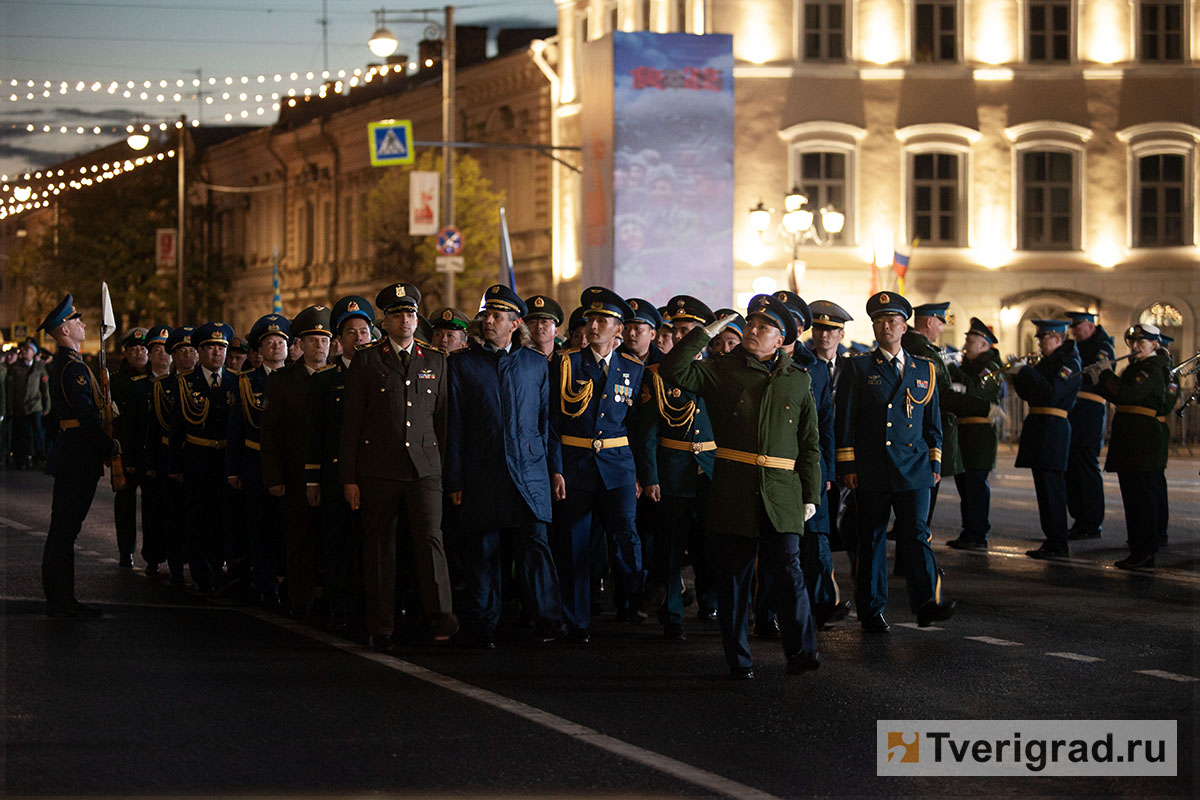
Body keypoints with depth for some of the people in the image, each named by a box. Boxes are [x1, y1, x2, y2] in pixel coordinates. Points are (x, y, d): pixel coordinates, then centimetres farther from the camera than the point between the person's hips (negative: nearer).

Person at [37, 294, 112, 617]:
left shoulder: (61, 363, 16)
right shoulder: (73, 366, -17)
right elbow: (87, 415, -20)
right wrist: (109, 445, -10)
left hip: (70, 454, 10)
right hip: (80, 455, -10)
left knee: (64, 527, 12)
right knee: (65, 528, -6)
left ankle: (60, 599, 17)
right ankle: (61, 600, -3)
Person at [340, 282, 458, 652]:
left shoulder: (435, 361, 13)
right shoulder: (366, 361, 5)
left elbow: (443, 418, 15)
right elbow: (351, 422, 3)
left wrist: (449, 470, 9)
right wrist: (349, 478, -1)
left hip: (424, 466, 1)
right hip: (378, 469, -1)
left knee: (430, 538, -14)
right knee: (379, 548, 2)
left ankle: (440, 616, -21)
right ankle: (380, 630, 7)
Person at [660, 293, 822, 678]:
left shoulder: (798, 381, 12)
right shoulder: (721, 370, 8)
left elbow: (810, 445, 14)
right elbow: (673, 370, -7)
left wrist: (810, 496, 8)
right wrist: (705, 334, -8)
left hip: (782, 494, 0)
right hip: (733, 491, 0)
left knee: (788, 571, -7)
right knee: (735, 575, 4)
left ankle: (801, 652, -1)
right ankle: (739, 659, 10)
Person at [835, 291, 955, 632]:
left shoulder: (925, 370, 13)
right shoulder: (858, 368, 5)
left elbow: (933, 422, 17)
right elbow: (845, 420, 1)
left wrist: (935, 463, 10)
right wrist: (847, 466, -5)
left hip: (913, 470, 1)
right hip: (871, 472, -1)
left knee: (916, 534, -11)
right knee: (871, 541, 3)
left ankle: (927, 604, -18)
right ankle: (871, 612, 10)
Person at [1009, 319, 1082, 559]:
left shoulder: (1069, 363, -10)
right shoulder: (1045, 361, 19)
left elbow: (1051, 393, -22)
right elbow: (1027, 393, 19)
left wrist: (1025, 371, -19)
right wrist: (1019, 374, 2)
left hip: (1053, 429, -9)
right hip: (1037, 429, 9)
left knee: (1052, 488, -9)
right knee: (1044, 487, 11)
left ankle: (1058, 545, -7)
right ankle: (1051, 540, 17)